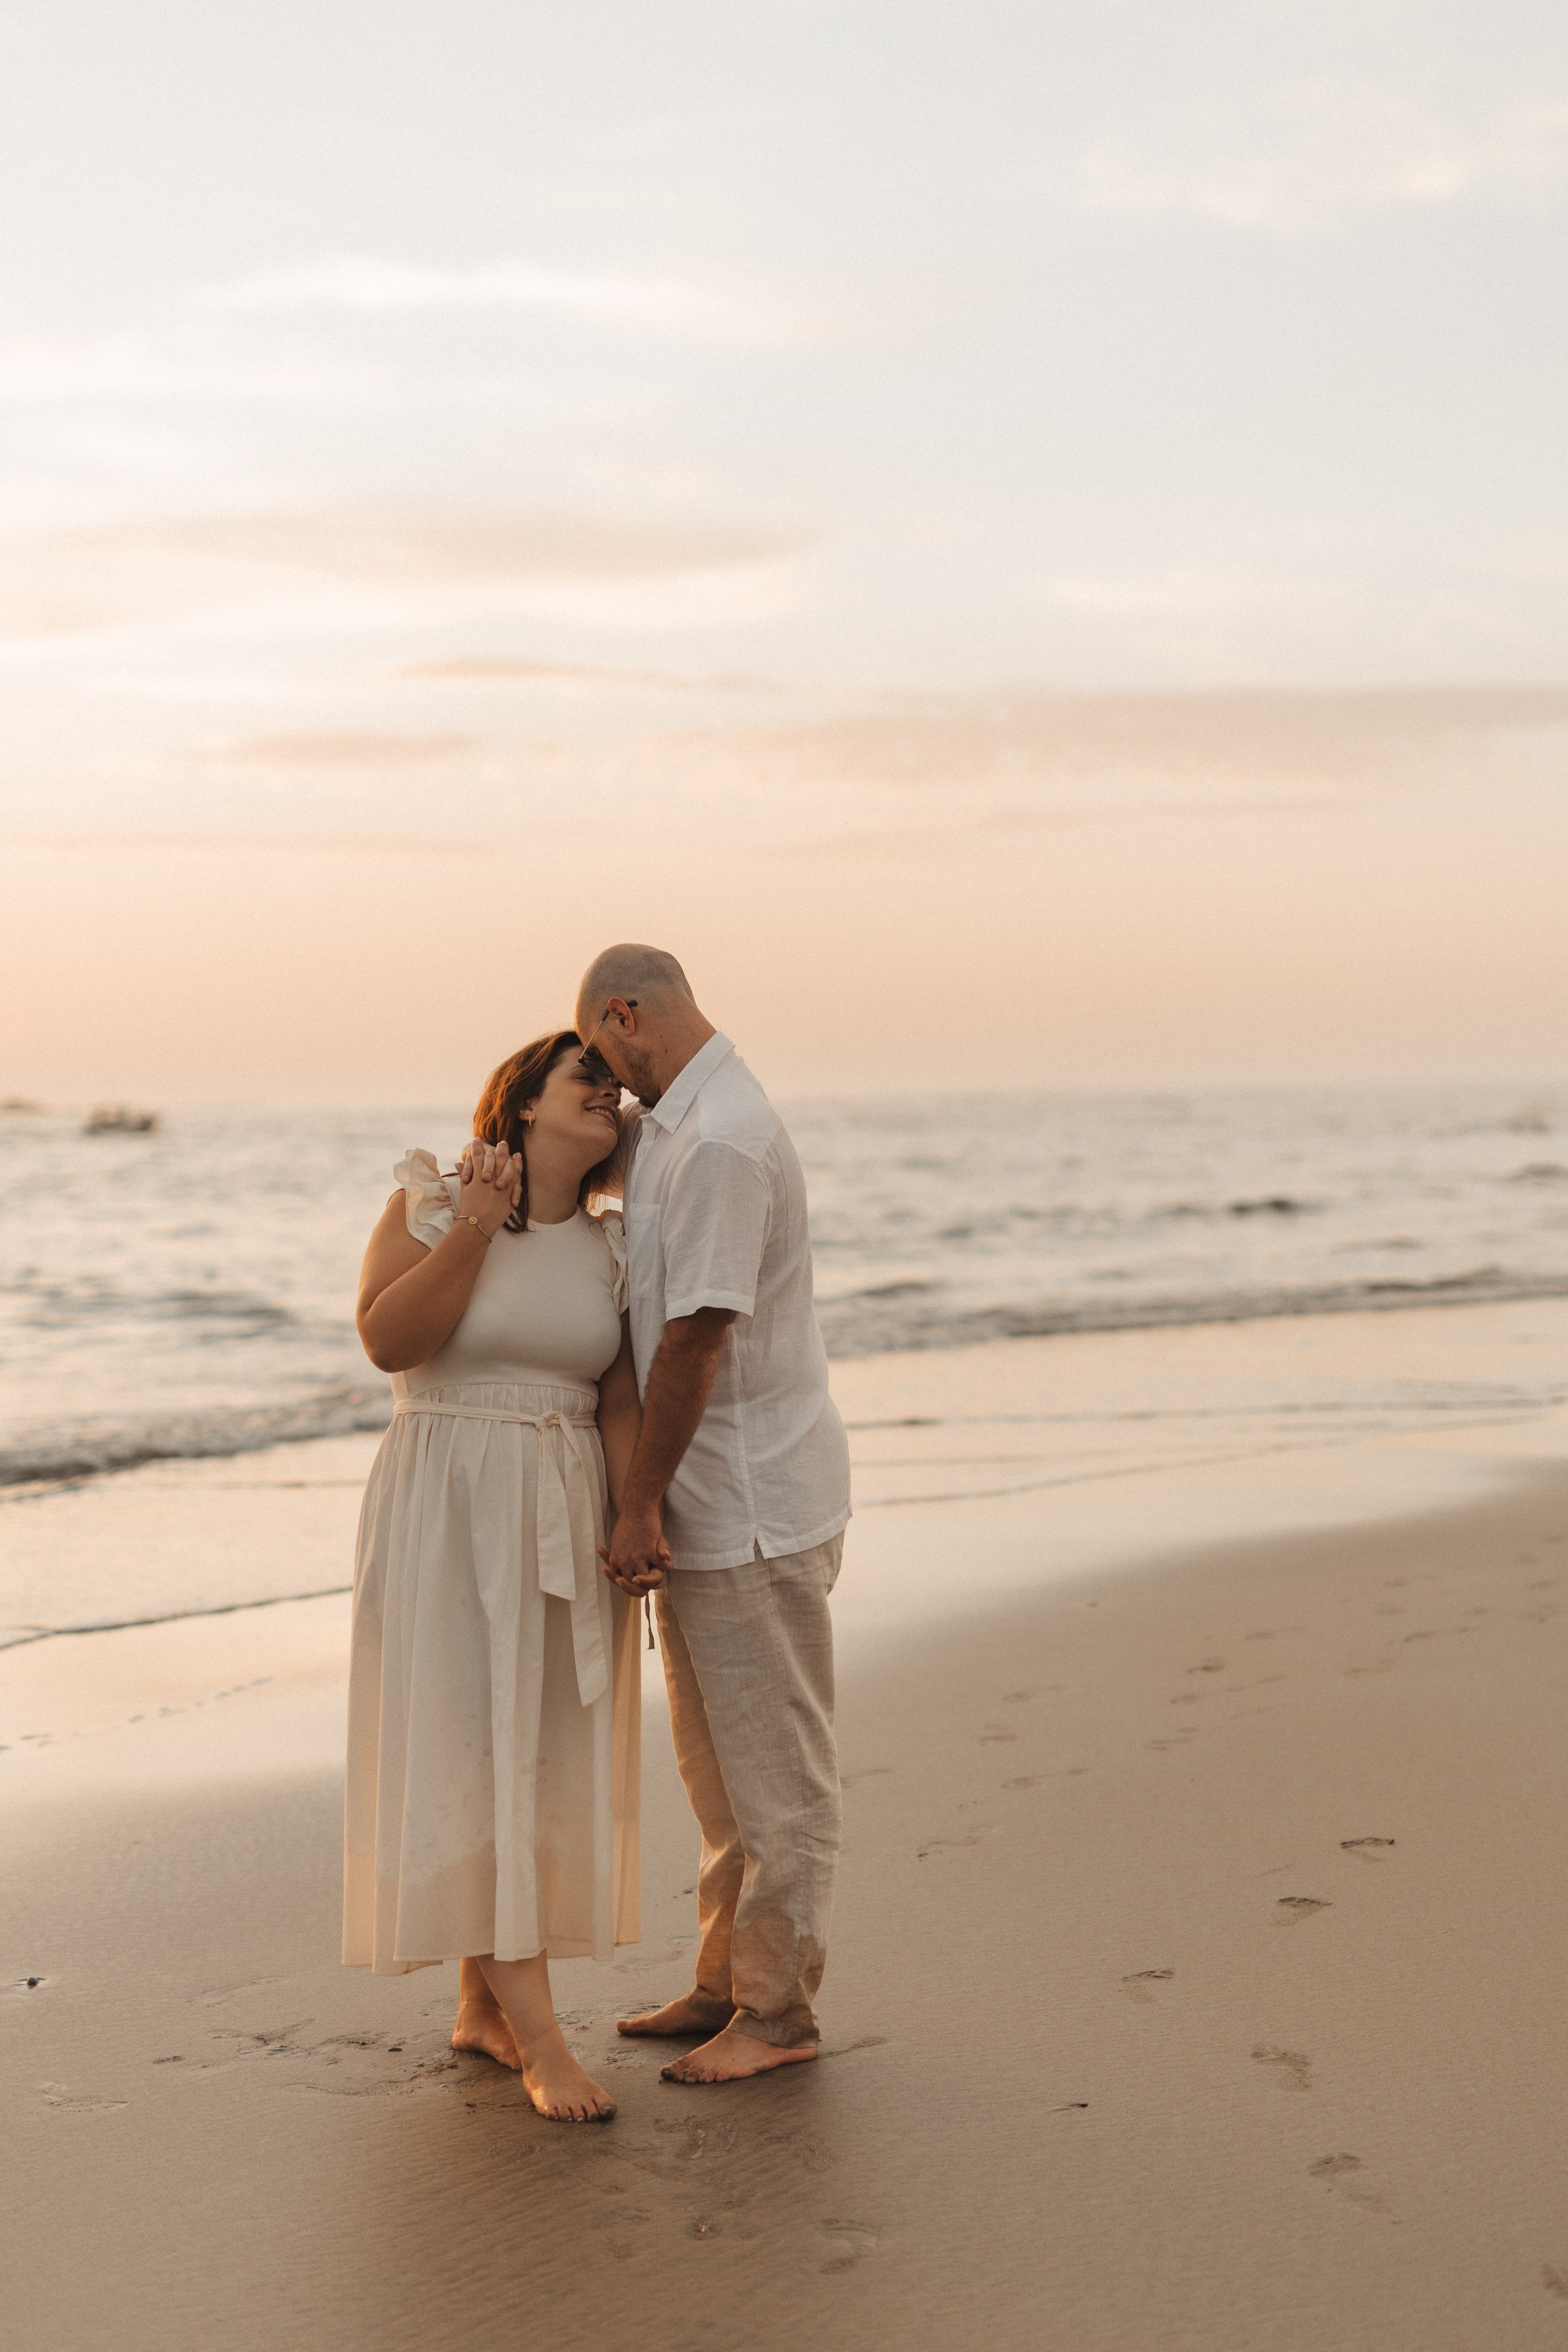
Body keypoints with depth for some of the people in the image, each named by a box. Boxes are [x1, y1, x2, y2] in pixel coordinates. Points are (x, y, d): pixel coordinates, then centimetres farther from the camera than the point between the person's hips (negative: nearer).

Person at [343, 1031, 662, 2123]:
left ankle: (485, 2003, 21)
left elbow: (621, 1408, 4)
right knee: (477, 1756, -7)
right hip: (449, 1509, -5)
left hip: (566, 1512, 5)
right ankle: (539, 2038, -6)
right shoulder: (429, 1206, -4)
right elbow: (388, 1339, -16)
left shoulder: (610, 1250, 7)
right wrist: (476, 1228, -21)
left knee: (540, 1759, 8)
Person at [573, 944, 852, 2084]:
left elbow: (695, 1342, -23)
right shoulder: (673, 1126, 12)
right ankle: (726, 1981, 29)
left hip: (754, 1507, -10)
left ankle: (780, 2011, 10)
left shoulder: (719, 1143, -22)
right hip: (707, 1505, 10)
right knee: (716, 1764, 18)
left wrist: (637, 1505, -16)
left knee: (774, 1770, 1)